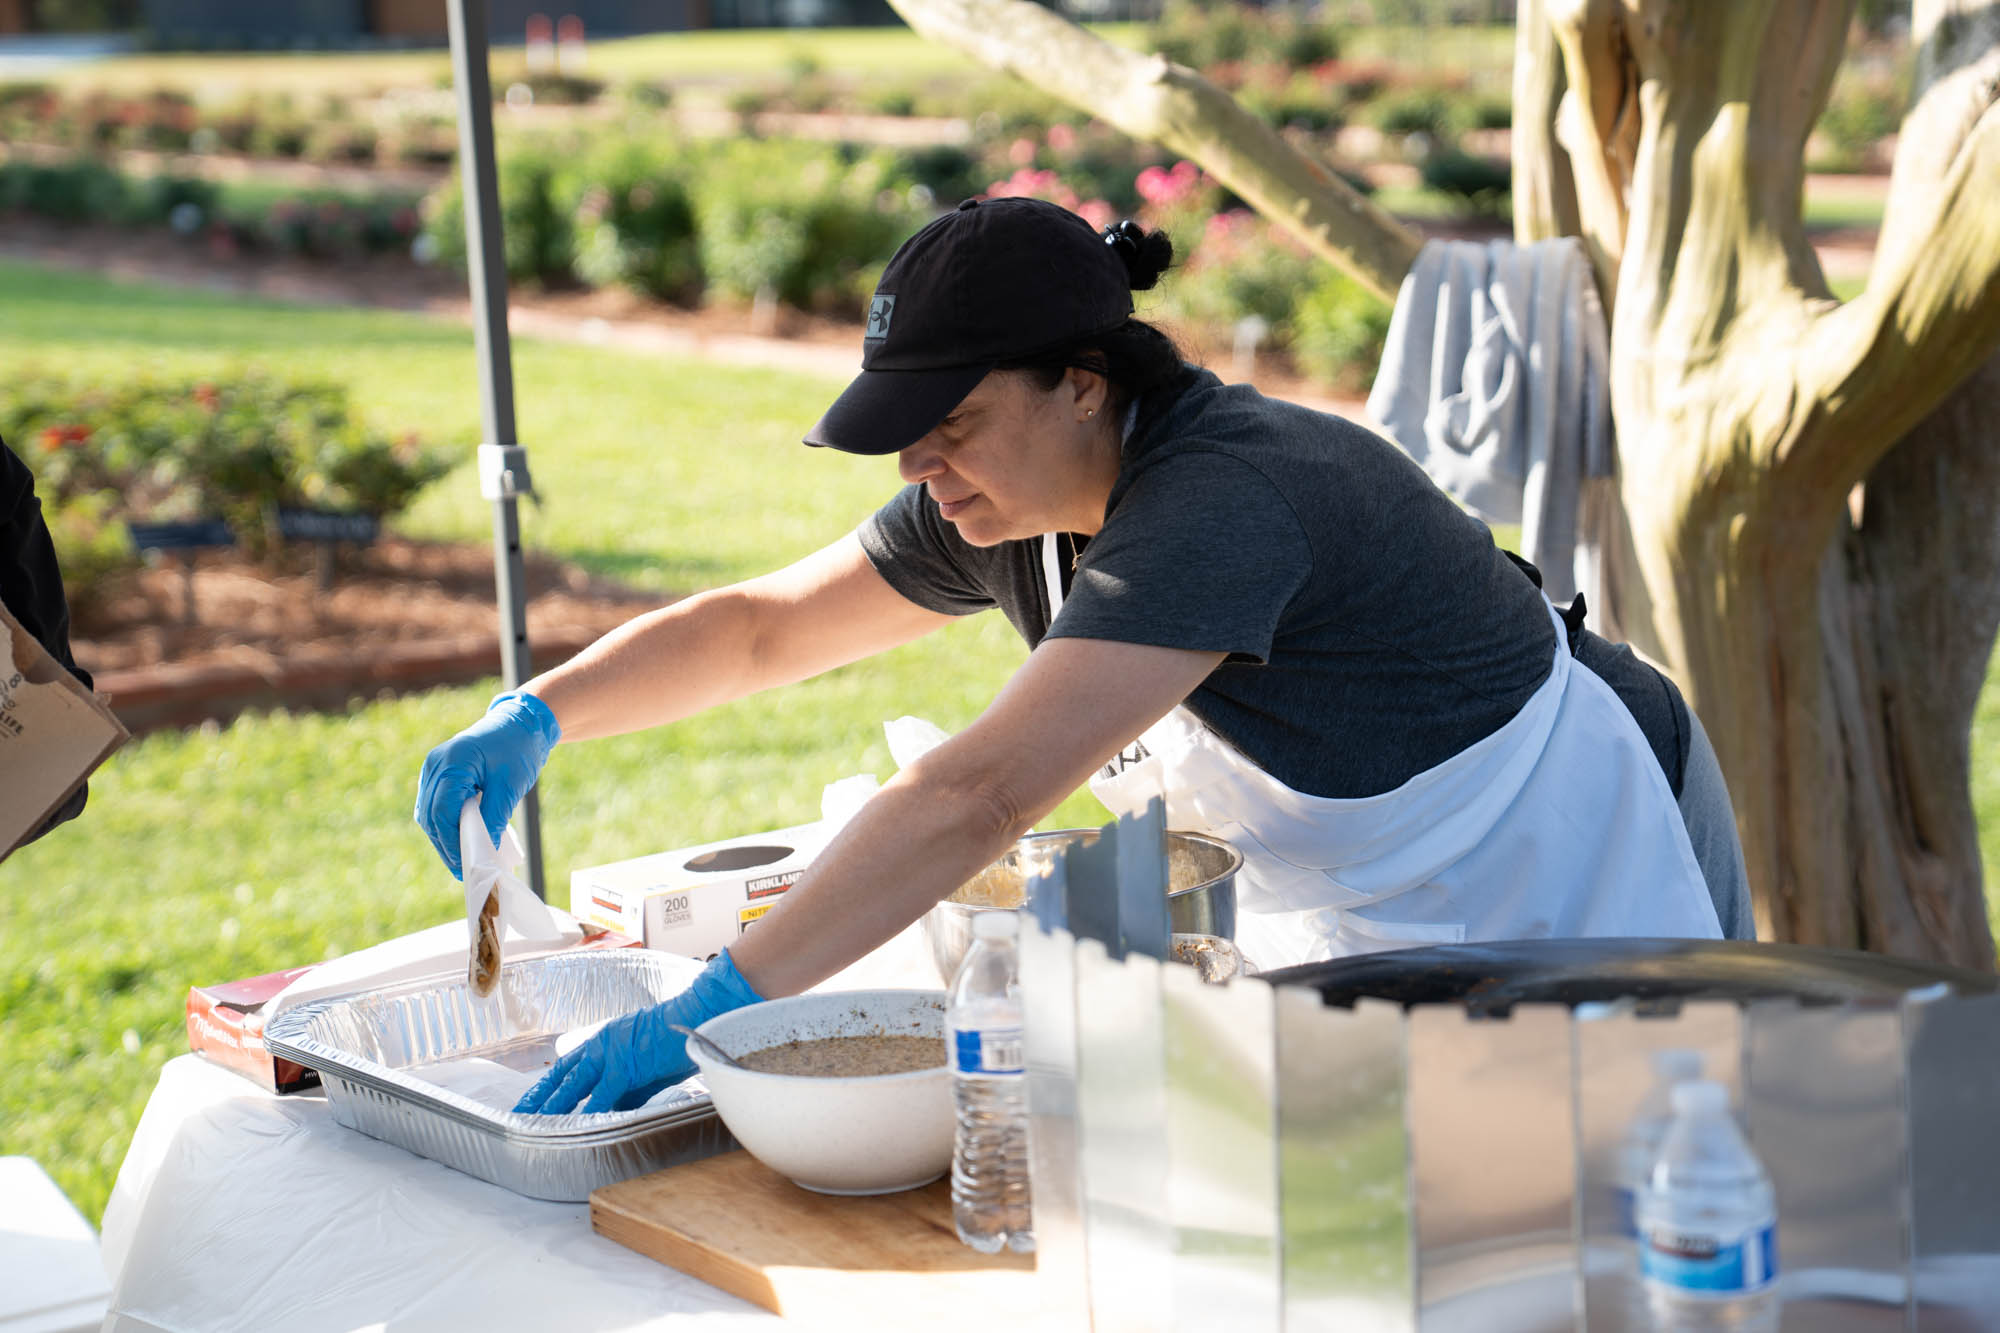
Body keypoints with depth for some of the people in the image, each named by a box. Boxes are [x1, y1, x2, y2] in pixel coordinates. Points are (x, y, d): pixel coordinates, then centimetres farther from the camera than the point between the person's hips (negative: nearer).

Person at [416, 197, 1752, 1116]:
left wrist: (710, 1009, -44)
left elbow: (979, 796, -44)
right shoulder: (1001, 511, -9)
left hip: (1577, 891, -7)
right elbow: (758, 627, 1)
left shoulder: (1219, 505, -36)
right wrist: (535, 716, -14)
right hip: (1368, 929, 8)